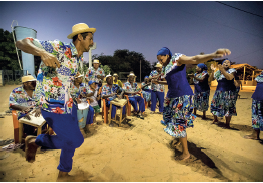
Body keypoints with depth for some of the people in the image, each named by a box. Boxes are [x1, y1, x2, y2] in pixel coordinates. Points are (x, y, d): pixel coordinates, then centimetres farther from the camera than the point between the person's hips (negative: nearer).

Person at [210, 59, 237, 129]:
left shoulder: (232, 70, -4)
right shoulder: (218, 72, 11)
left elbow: (230, 78, -22)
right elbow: (212, 78, 13)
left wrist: (222, 70, -28)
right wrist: (212, 71, -1)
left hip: (229, 92, -5)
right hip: (219, 91, 5)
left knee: (228, 107, -6)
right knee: (215, 105, 8)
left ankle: (227, 123, 6)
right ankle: (215, 119, 29)